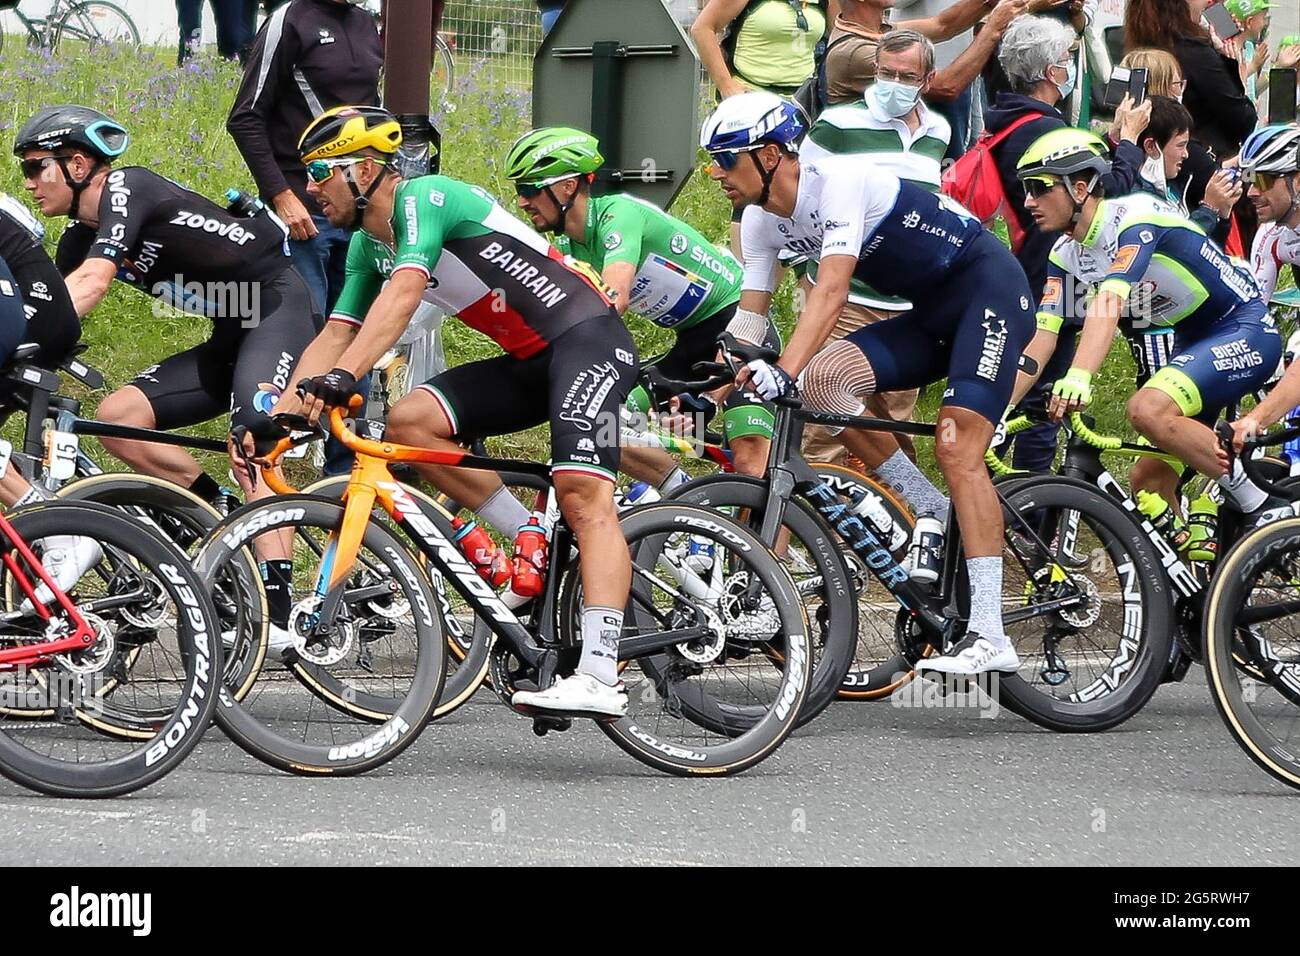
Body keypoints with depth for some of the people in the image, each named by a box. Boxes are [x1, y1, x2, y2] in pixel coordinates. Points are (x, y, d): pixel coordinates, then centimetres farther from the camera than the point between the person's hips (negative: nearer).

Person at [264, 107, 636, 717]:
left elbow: (403, 294, -31)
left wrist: (341, 377, -42)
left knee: (582, 492, -24)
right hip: (530, 363, 9)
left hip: (588, 339, -9)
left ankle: (600, 679, -35)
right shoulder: (368, 246, 13)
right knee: (408, 422, -9)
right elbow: (334, 336, 11)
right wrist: (278, 414, -2)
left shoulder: (424, 198, -16)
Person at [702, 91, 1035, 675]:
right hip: (929, 317, 8)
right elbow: (748, 319, 2)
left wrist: (782, 371, -46)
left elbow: (832, 289, -36)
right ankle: (932, 512, -3)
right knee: (822, 380, -16)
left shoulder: (838, 182, -25)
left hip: (988, 289, -8)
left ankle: (990, 637, -24)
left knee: (956, 449, -21)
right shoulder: (761, 220, 0)